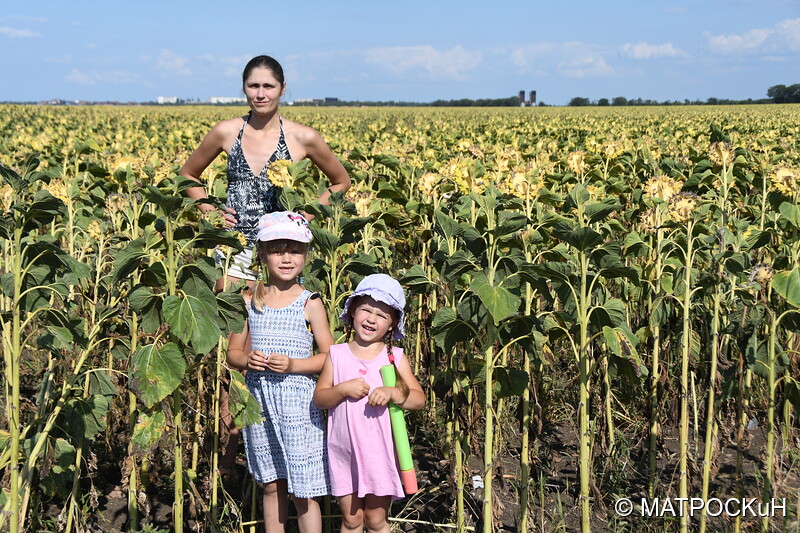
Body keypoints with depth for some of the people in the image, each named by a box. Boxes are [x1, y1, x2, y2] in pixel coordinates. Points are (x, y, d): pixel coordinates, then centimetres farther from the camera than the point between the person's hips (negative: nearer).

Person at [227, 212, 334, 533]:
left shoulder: (309, 303, -3)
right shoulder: (250, 300, 6)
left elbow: (329, 356, -2)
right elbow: (233, 352, 13)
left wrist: (293, 365, -17)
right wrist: (247, 360, -10)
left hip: (298, 401, -3)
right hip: (259, 401, 4)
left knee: (304, 492, -1)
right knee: (271, 486, 13)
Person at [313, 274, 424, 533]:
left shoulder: (394, 357, 1)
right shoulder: (337, 354, 2)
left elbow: (418, 398, -2)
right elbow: (319, 398, 0)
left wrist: (392, 393, -20)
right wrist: (343, 389, -17)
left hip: (380, 451, -1)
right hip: (343, 451, 1)